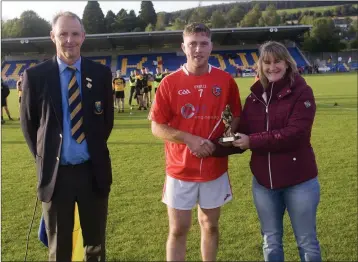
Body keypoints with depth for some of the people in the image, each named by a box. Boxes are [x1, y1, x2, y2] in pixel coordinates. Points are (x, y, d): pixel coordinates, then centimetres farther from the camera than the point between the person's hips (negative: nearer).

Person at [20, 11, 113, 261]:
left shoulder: (101, 73, -1)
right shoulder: (35, 75, -4)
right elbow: (28, 122, 6)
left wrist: (94, 150, 9)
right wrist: (44, 158, 6)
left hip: (93, 170, 1)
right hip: (56, 172, -1)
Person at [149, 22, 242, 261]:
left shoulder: (226, 80, -2)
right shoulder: (170, 82, -7)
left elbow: (236, 118, 8)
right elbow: (157, 127, -5)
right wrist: (189, 139, -18)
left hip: (215, 168, 2)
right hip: (180, 170, -1)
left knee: (211, 225, 17)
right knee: (178, 230, 7)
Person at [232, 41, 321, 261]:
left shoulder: (302, 92, -10)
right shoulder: (254, 96, 6)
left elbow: (295, 133, -22)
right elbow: (245, 133, 3)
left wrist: (253, 141, -23)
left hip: (299, 181, -4)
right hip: (263, 181, 5)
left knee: (307, 241, 13)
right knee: (271, 243, 19)